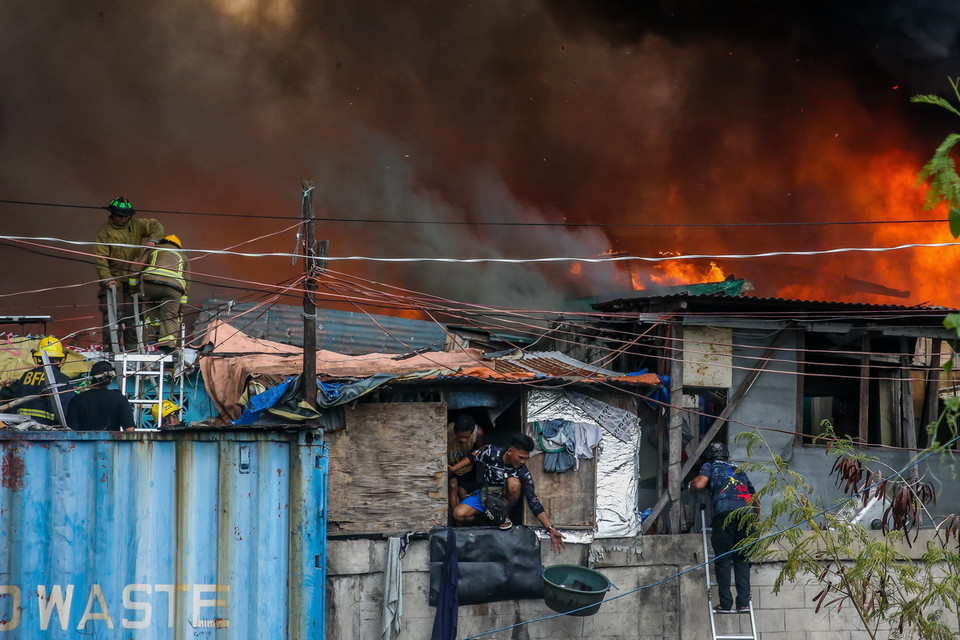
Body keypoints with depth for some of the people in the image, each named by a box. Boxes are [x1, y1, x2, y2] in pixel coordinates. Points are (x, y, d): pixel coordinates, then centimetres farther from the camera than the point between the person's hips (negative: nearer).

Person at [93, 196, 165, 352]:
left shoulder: (136, 225, 9)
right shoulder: (105, 230, -5)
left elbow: (156, 226, 16)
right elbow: (100, 257, -11)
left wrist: (153, 239, -7)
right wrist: (106, 278, -22)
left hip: (132, 280, 5)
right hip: (113, 279, -5)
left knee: (132, 315, 6)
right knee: (113, 315, -12)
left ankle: (132, 347, 11)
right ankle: (110, 348, -12)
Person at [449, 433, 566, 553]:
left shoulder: (523, 473, -23)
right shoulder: (491, 452, -22)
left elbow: (534, 503, -22)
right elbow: (472, 457, 0)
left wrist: (551, 529, -28)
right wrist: (453, 469, -3)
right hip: (485, 494, 1)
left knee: (514, 483, -34)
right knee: (459, 515, -26)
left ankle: (504, 517, -10)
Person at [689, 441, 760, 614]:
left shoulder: (710, 466, 22)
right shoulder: (739, 470, 35)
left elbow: (699, 484, 4)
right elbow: (754, 497, 34)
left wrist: (691, 483, 26)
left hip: (724, 511, -4)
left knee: (723, 559, -1)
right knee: (742, 560, 9)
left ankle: (725, 604, -6)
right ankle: (743, 602, -1)